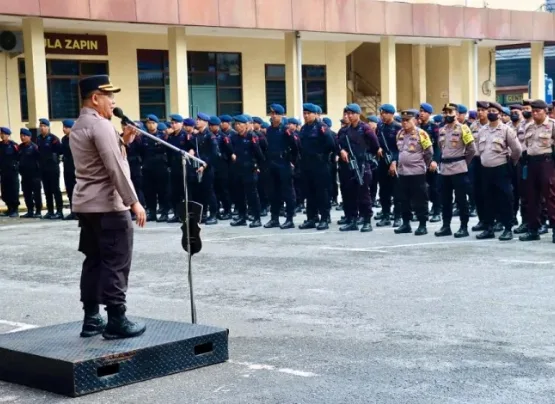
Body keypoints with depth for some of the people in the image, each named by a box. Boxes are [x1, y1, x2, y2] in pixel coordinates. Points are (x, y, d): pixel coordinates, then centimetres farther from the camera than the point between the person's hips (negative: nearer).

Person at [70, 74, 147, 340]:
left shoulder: (78, 126, 16)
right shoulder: (100, 125, -15)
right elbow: (115, 168, -21)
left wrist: (123, 141, 9)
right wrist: (134, 201, -20)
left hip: (86, 204, 10)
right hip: (108, 205, -10)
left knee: (94, 261, 12)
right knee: (116, 264, -5)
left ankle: (91, 319, 15)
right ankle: (116, 321, -3)